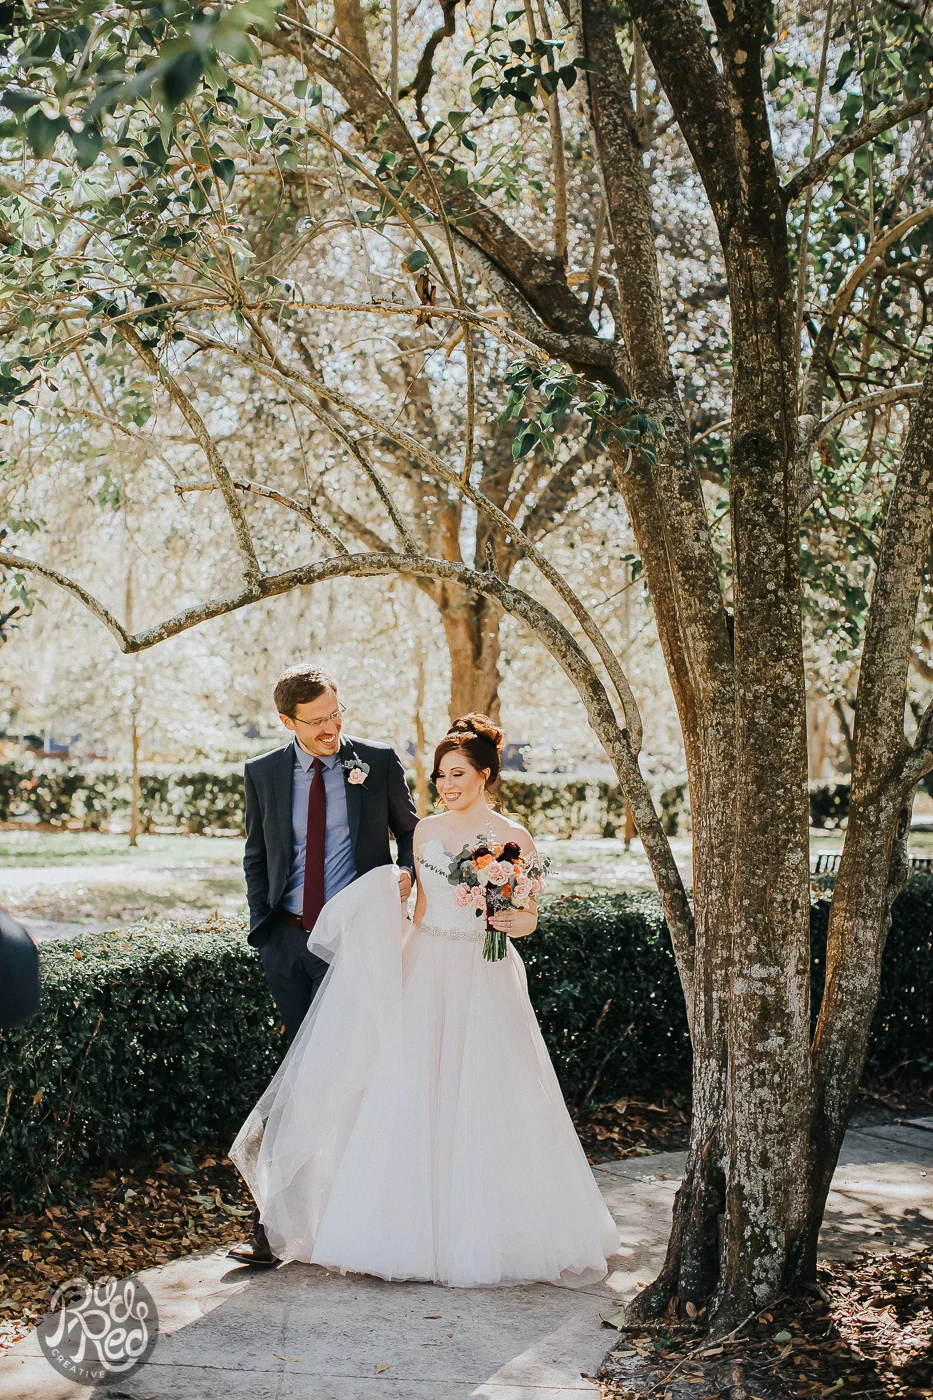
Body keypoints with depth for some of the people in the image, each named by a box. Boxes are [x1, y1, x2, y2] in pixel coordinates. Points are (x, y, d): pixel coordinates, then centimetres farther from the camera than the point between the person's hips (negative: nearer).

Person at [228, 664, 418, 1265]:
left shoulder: (379, 761, 0)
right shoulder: (263, 773, 6)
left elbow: (409, 828, 11)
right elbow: (256, 856, 14)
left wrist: (406, 871, -8)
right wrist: (262, 927, 6)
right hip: (287, 939, 3)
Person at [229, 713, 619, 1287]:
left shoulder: (512, 837, -4)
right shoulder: (426, 831, 10)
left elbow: (529, 919, -2)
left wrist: (502, 917, -22)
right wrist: (401, 960, 11)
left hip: (484, 981, -4)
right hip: (425, 973, 4)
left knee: (482, 1105, -3)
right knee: (414, 1099, 3)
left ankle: (486, 1234, 12)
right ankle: (420, 1228, 15)